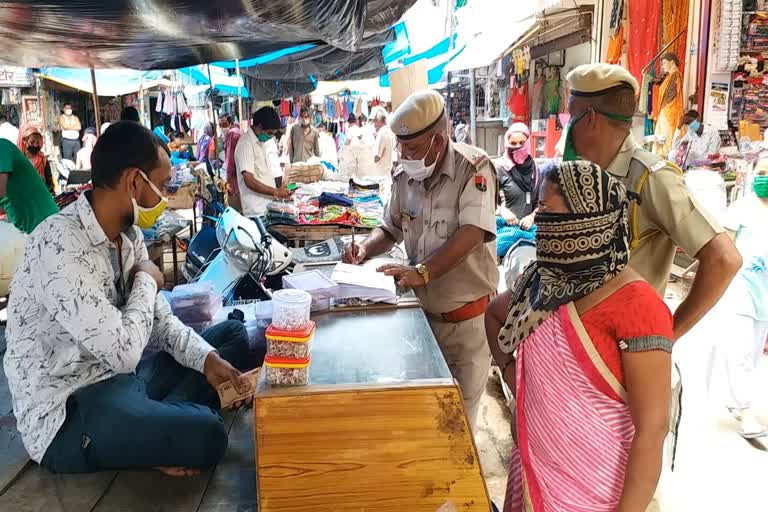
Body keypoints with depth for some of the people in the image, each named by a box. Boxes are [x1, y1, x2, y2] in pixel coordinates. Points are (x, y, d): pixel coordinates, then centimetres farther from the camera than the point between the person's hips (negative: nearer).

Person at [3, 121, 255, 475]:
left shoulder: (128, 234, 4)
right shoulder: (62, 246, -26)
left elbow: (160, 319, 10)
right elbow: (124, 352, -28)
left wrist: (207, 358, -8)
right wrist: (147, 282, -12)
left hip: (119, 379, 10)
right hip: (66, 415, -9)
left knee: (233, 336, 12)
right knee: (205, 435, -32)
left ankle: (157, 418, -4)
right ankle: (151, 433, 0)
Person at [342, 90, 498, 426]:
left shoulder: (474, 168, -15)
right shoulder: (404, 176, 3)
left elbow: (472, 233, -27)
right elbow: (391, 229, 14)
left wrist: (421, 272, -35)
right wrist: (366, 249, -7)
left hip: (466, 317, -5)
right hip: (422, 311, 5)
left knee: (461, 411, 10)